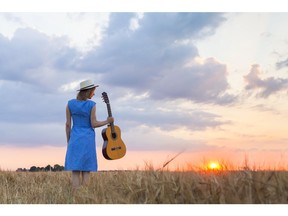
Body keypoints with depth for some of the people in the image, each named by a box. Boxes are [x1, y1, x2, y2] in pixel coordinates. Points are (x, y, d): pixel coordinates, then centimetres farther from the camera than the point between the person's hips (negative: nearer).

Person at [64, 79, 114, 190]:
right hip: (88, 139, -2)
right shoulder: (92, 104, -7)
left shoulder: (70, 103, 2)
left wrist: (68, 141, 10)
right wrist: (107, 121, 7)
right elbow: (93, 124, -8)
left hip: (75, 139, 2)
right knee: (86, 171, 4)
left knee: (75, 171, 1)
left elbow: (68, 124, 2)